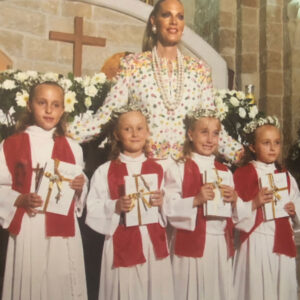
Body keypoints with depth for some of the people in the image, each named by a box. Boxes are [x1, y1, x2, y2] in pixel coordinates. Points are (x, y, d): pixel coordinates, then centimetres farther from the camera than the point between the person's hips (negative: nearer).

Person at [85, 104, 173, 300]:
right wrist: (116, 207, -20)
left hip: (154, 244, 3)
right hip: (122, 247, -2)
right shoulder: (105, 171, -3)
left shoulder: (158, 170, 6)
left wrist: (162, 203, -11)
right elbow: (93, 211, -5)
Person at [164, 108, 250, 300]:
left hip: (221, 244, 5)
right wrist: (196, 200, -23)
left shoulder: (225, 172, 10)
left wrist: (234, 199, -6)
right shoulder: (178, 170, -5)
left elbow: (240, 214, 13)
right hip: (192, 245, -4)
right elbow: (169, 209, -12)